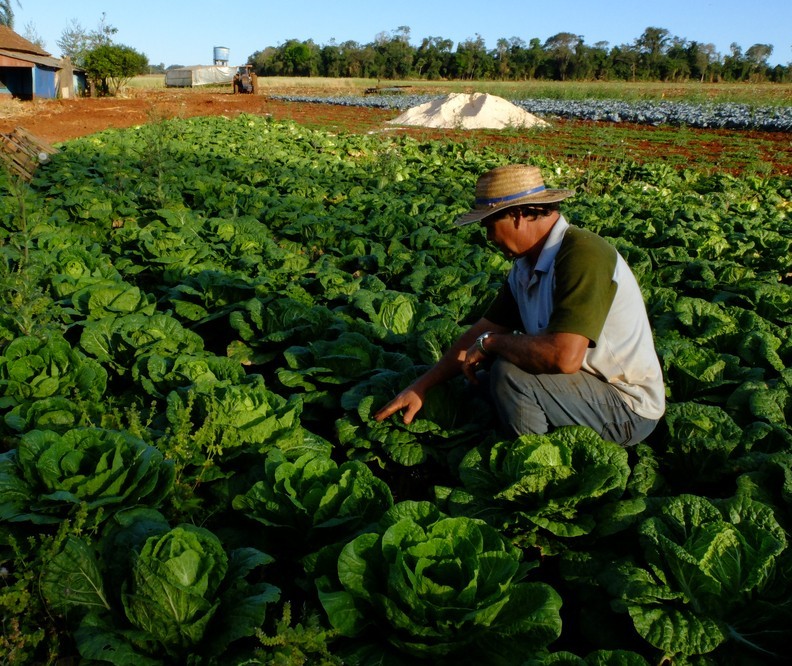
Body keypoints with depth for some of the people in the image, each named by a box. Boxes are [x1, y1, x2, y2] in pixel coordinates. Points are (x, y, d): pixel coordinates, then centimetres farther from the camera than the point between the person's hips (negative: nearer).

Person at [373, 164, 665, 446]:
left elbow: (564, 356, -36)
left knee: (509, 372, -25)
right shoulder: (526, 267, 2)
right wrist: (420, 386, 7)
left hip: (628, 412, -9)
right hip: (591, 383, 9)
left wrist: (491, 342, -19)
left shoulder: (582, 255, -26)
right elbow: (483, 331, 8)